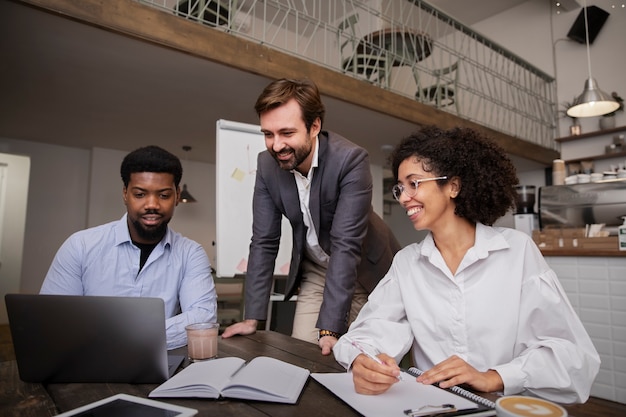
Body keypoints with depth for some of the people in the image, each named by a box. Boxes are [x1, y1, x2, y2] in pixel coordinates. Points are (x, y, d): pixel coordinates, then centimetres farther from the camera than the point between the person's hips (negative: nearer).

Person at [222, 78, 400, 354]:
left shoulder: (351, 160, -28)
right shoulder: (267, 164, -13)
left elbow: (346, 245, -30)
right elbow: (264, 241, -9)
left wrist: (329, 328, -31)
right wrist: (252, 318, -10)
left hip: (364, 271, -3)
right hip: (315, 272, 4)